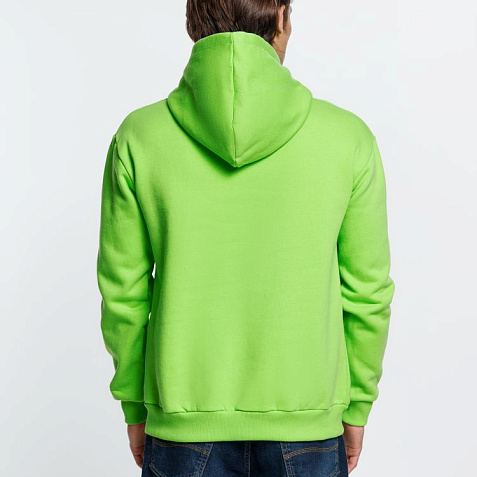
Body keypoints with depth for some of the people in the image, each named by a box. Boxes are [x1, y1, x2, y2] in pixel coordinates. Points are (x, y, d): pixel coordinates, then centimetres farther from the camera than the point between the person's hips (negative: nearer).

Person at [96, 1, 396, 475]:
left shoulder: (138, 137, -10)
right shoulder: (347, 137, -10)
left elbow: (123, 292, -4)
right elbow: (365, 290, -4)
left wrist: (135, 406, 10)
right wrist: (357, 406, 10)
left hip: (184, 424, 1)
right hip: (304, 426, 0)